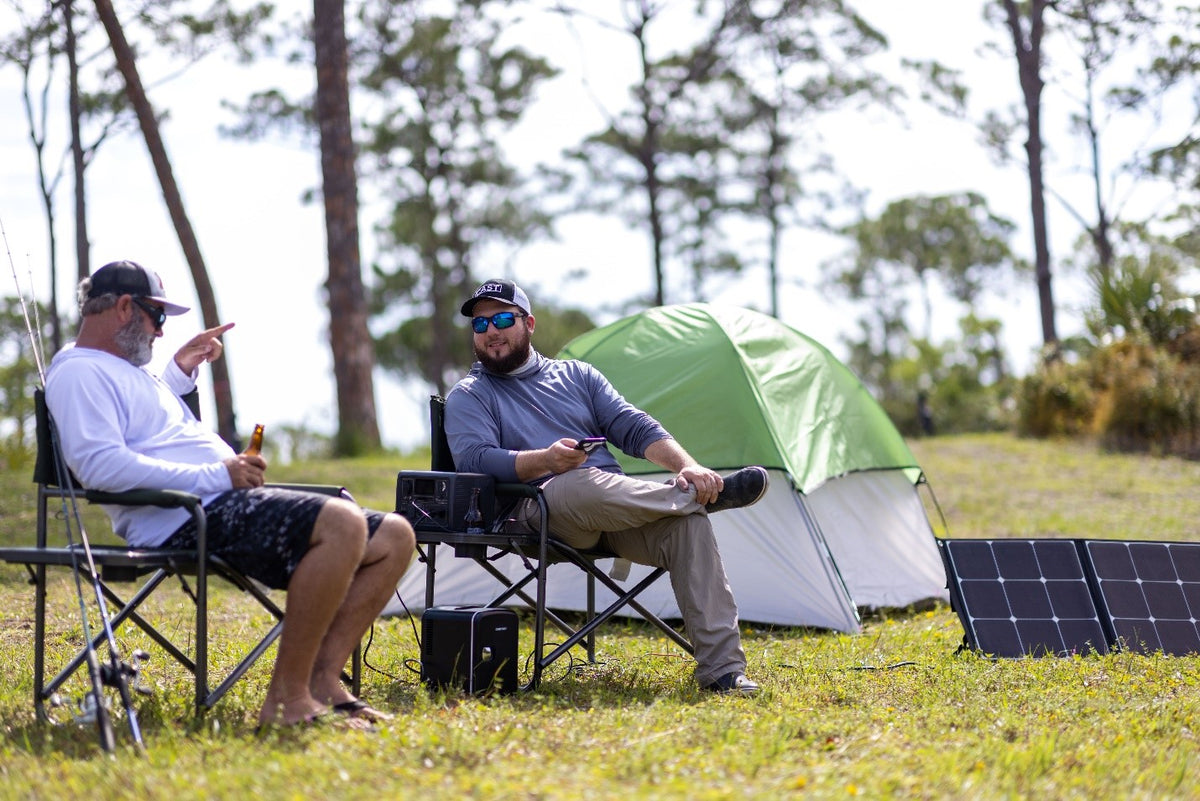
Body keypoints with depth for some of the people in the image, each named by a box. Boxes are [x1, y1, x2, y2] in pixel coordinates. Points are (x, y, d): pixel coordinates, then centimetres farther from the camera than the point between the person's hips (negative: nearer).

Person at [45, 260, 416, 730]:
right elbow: (99, 464, -22)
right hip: (185, 519, -11)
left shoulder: (125, 371, 27)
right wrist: (214, 475, -20)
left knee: (393, 537, 1)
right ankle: (286, 698, -27)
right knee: (342, 523, -32)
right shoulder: (79, 371, -5)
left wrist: (180, 373, 36)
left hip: (229, 502, 11)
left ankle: (321, 680, -9)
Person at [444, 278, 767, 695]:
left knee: (687, 523, -27)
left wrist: (688, 466, -6)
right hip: (543, 511, -4)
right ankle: (704, 494, -18)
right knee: (581, 484, -40)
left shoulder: (576, 375, 24)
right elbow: (475, 460, -6)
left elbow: (634, 428, 13)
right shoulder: (468, 396, 13)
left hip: (619, 512, 4)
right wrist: (544, 461, -24)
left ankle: (721, 669, -30)